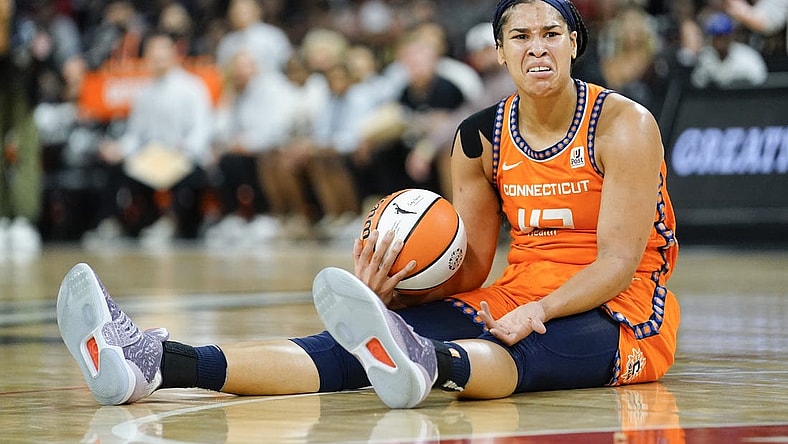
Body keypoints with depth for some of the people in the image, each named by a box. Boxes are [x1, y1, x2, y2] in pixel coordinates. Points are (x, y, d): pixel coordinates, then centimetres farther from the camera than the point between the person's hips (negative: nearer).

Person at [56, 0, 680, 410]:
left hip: (618, 314, -4)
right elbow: (472, 266, 7)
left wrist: (537, 312, -28)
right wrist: (394, 290, -14)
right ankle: (155, 362, -42)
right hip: (515, 300, 5)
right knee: (355, 346, -21)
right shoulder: (480, 138, 8)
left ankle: (425, 365, -81)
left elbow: (619, 260, -12)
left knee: (520, 348, -43)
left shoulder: (624, 126, -7)